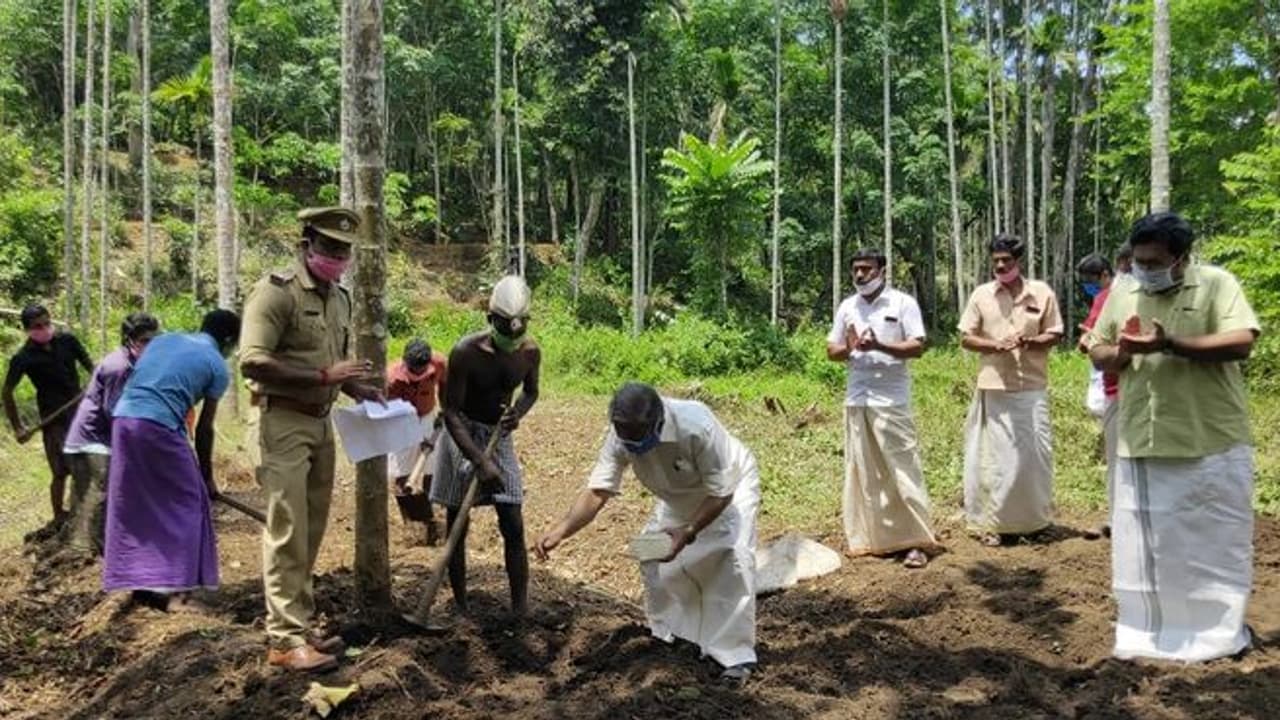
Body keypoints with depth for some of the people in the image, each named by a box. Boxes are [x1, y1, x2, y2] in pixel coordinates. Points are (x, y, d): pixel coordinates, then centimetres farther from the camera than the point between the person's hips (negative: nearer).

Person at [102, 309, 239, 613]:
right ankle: (176, 590, 3)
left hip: (122, 419, 6)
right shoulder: (217, 366, 7)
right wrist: (207, 477, 18)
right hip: (158, 426, -6)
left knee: (132, 506, 17)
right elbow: (204, 429, 8)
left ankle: (140, 583, 25)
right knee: (186, 505, 6)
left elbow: (135, 382, 20)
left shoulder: (164, 339, 24)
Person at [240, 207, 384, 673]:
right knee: (287, 532, -5)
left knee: (311, 530, 13)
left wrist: (356, 388, 5)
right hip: (285, 423, -8)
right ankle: (285, 639, 1)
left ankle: (301, 624, 23)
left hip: (322, 422, 8)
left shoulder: (339, 298, 12)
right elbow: (252, 361, -22)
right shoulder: (277, 291, -13)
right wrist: (324, 376, -25)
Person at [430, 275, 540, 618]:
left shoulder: (530, 352, -11)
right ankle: (460, 607, 16)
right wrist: (480, 462, -29)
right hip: (462, 436, -3)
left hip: (499, 437, 3)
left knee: (513, 527, -3)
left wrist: (518, 413, -14)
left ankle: (521, 611, 4)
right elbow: (451, 413, -22)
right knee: (457, 525, 2)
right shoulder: (466, 352, -24)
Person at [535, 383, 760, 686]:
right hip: (680, 495, 6)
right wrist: (561, 530, -41)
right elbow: (597, 491, -27)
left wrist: (688, 533, -39)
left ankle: (737, 655, -10)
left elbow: (721, 494, -33)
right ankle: (665, 635, 25)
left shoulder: (697, 427, -43)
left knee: (735, 557, -21)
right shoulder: (621, 436, -28)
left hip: (731, 484, -5)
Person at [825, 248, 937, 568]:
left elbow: (917, 347, -7)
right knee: (863, 470, 7)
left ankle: (916, 541, -2)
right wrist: (848, 348, -9)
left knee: (902, 469, -5)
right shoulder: (847, 307, 12)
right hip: (856, 399, 5)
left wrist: (879, 345, -21)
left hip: (891, 400, -4)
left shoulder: (903, 303, -2)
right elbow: (831, 350, 13)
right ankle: (871, 538, 15)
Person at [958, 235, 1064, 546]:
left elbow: (1055, 334, 6)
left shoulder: (1042, 293, 3)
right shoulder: (981, 294, 3)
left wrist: (1030, 342, -14)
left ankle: (1033, 520, 20)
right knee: (993, 455, 2)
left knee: (1033, 453, 5)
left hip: (1032, 388, 1)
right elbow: (966, 338, 3)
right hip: (994, 387, 0)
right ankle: (990, 522, 9)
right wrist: (995, 345, -15)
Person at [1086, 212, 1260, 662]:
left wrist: (1168, 344, -24)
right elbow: (1096, 352, 13)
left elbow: (1242, 343, -17)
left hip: (1209, 445, -4)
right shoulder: (1122, 294, 9)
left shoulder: (1217, 284, -5)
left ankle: (1219, 631, 22)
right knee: (1143, 544, 10)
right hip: (1140, 446, 4)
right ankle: (1148, 630, 23)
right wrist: (1120, 353, -10)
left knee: (1213, 541, 8)